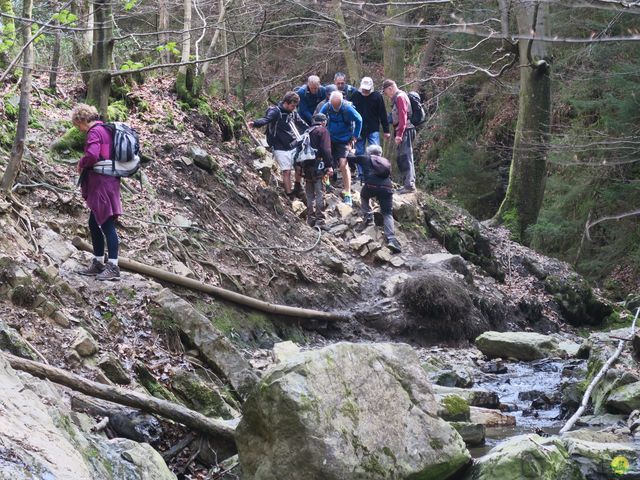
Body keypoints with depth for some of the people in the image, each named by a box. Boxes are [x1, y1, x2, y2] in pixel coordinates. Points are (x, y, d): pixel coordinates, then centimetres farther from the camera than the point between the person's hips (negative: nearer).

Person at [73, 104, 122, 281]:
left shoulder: (95, 132, -13)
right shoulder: (106, 130, 16)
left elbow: (92, 155, -27)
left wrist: (81, 164, -7)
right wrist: (85, 166, 15)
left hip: (102, 184, -10)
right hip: (108, 181, 10)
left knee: (107, 225, -7)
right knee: (94, 224, 16)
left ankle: (113, 267, -6)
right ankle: (98, 263, 22)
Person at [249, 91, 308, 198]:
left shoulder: (293, 113, 11)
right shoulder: (275, 112, -11)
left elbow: (302, 124, 25)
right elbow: (266, 119, -29)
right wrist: (255, 123, -50)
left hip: (294, 146, 6)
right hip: (281, 148, -6)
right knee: (286, 171, -3)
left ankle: (297, 186, 21)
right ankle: (289, 194, 6)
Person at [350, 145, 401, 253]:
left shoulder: (365, 158, 23)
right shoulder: (386, 161, 30)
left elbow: (350, 158, 34)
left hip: (371, 185, -2)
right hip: (387, 187, 2)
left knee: (364, 196, 34)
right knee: (387, 214, 6)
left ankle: (367, 217, 17)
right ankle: (391, 239, -11)